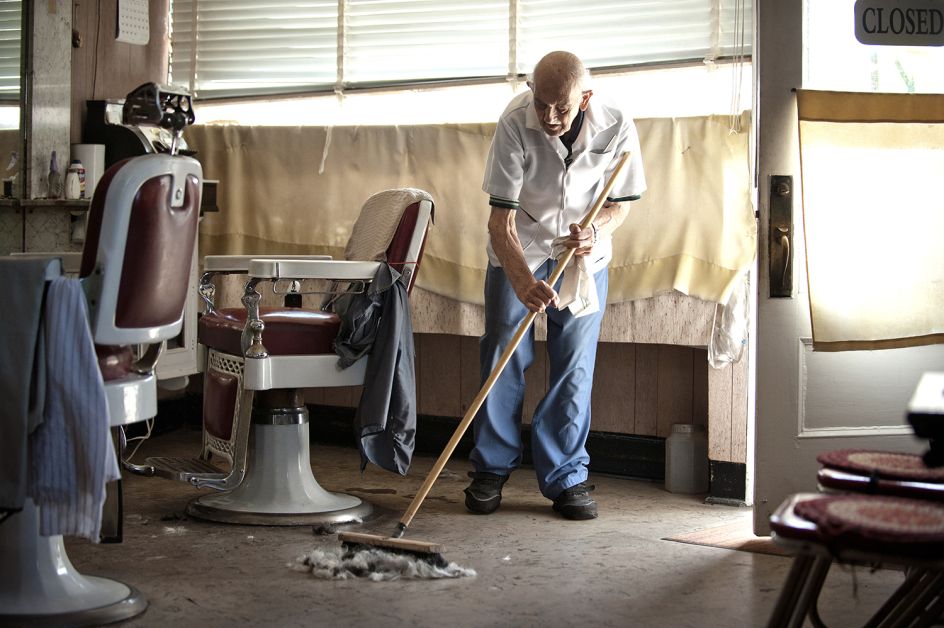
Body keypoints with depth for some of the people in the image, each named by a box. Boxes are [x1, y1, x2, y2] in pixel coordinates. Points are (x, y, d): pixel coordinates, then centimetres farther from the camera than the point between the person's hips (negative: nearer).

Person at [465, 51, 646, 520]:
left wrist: (595, 230, -28)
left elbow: (620, 203, -5)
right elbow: (501, 217, -27)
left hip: (582, 252, 1)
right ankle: (491, 471, 14)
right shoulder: (515, 123, -28)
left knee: (575, 366, 0)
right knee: (504, 357, 0)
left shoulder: (616, 129, -22)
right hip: (519, 250, -1)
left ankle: (567, 477, 10)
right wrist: (523, 281, -41)